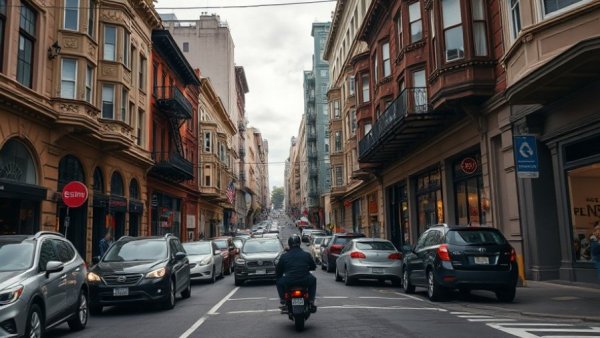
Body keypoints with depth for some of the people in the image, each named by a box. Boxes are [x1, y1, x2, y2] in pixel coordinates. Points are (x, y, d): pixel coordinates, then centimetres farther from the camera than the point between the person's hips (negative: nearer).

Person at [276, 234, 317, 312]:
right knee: (313, 280, 33)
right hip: (305, 281, 1)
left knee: (279, 281, 29)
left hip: (288, 282, -1)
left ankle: (283, 302, 21)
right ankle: (311, 302, 25)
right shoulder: (306, 255, 7)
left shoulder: (284, 256, 4)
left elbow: (277, 270, 10)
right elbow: (313, 267, 21)